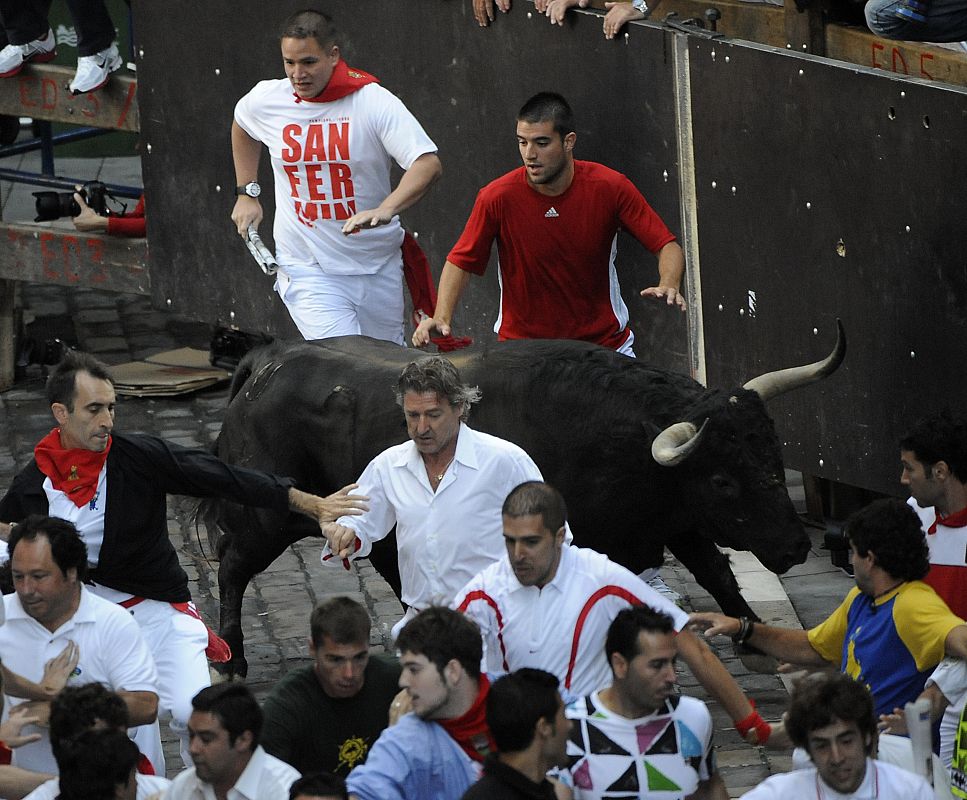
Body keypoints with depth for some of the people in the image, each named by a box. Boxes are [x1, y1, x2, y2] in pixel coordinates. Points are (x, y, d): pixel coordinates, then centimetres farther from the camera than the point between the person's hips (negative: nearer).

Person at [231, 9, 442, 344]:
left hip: (378, 266, 0)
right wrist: (247, 193, 18)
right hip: (306, 268, 0)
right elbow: (242, 126, 25)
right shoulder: (267, 100, -2)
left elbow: (429, 163, -24)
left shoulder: (374, 101, -12)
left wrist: (385, 210, -40)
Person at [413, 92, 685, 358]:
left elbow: (667, 246, -8)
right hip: (522, 345, -1)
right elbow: (461, 262, -4)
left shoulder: (610, 188, -11)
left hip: (604, 343, 1)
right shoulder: (497, 198, -13)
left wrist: (668, 286, -29)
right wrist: (441, 318, -19)